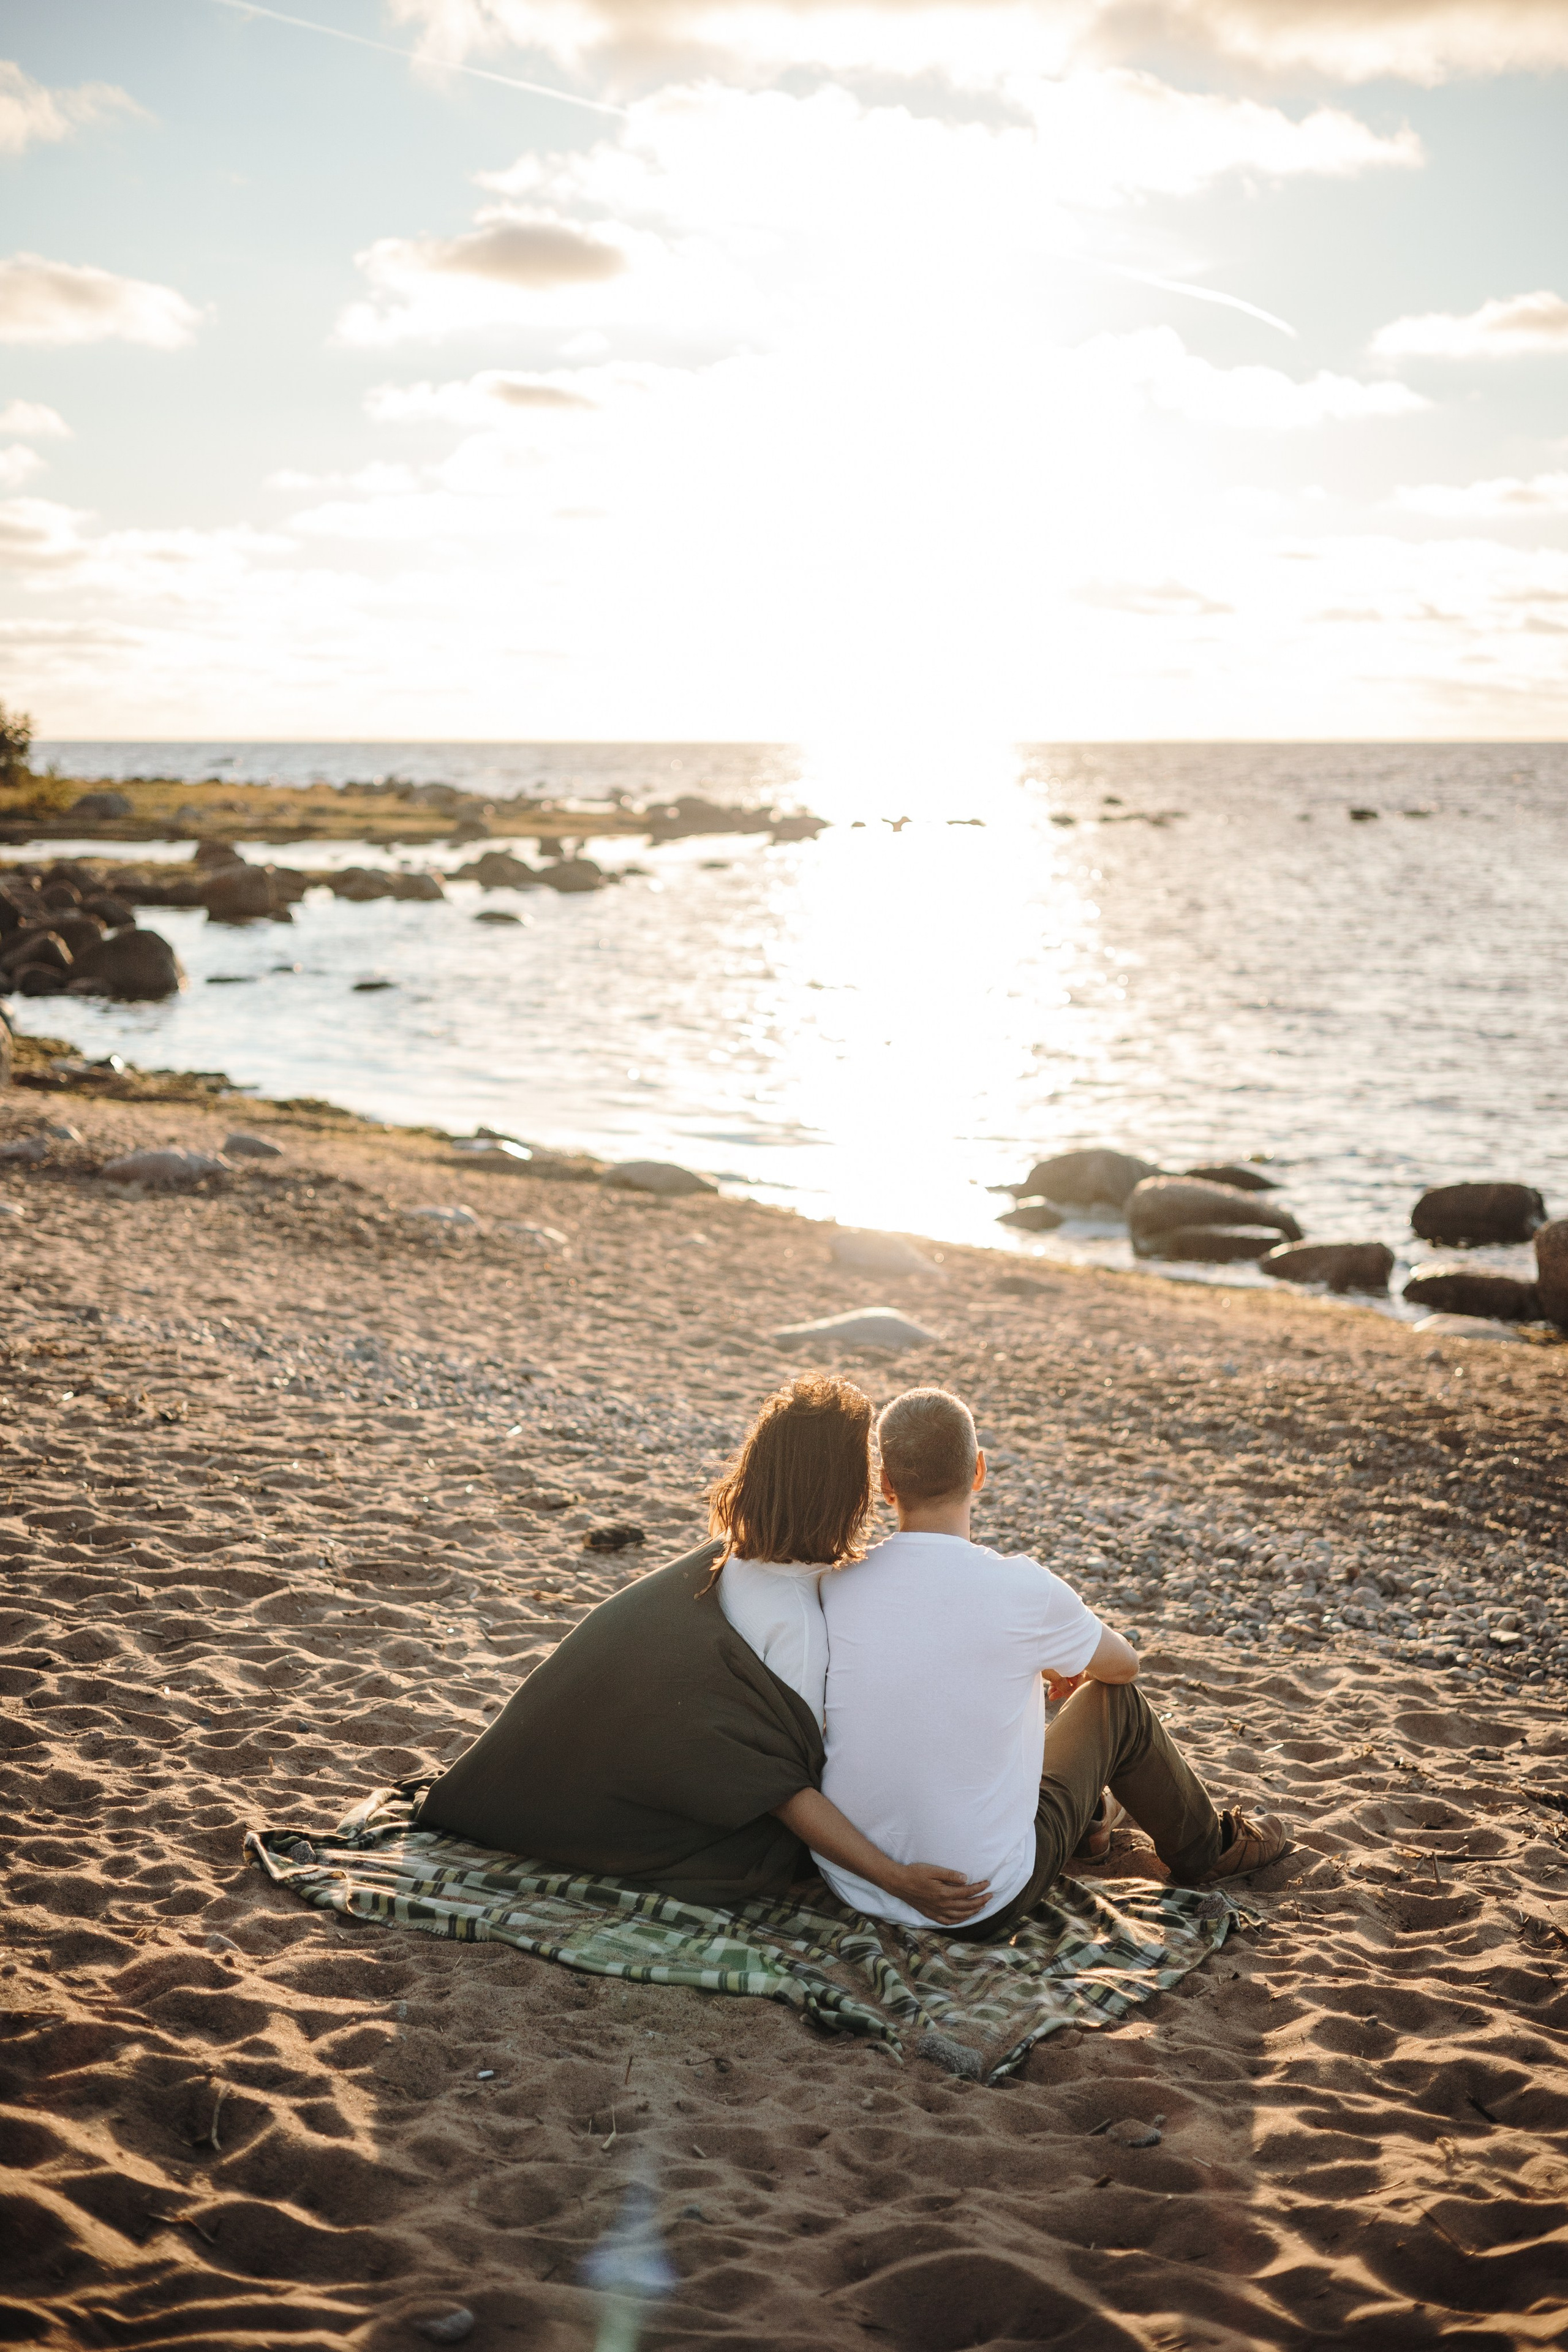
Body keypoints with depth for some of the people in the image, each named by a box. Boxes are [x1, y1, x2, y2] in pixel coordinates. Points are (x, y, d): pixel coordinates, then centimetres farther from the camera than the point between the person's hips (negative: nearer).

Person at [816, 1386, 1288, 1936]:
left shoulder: (834, 1588, -9)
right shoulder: (1024, 1591, -17)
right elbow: (1123, 1664, 6)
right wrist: (1056, 1665, 29)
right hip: (980, 1905, -4)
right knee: (1116, 1703, 15)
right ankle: (1206, 1847, 41)